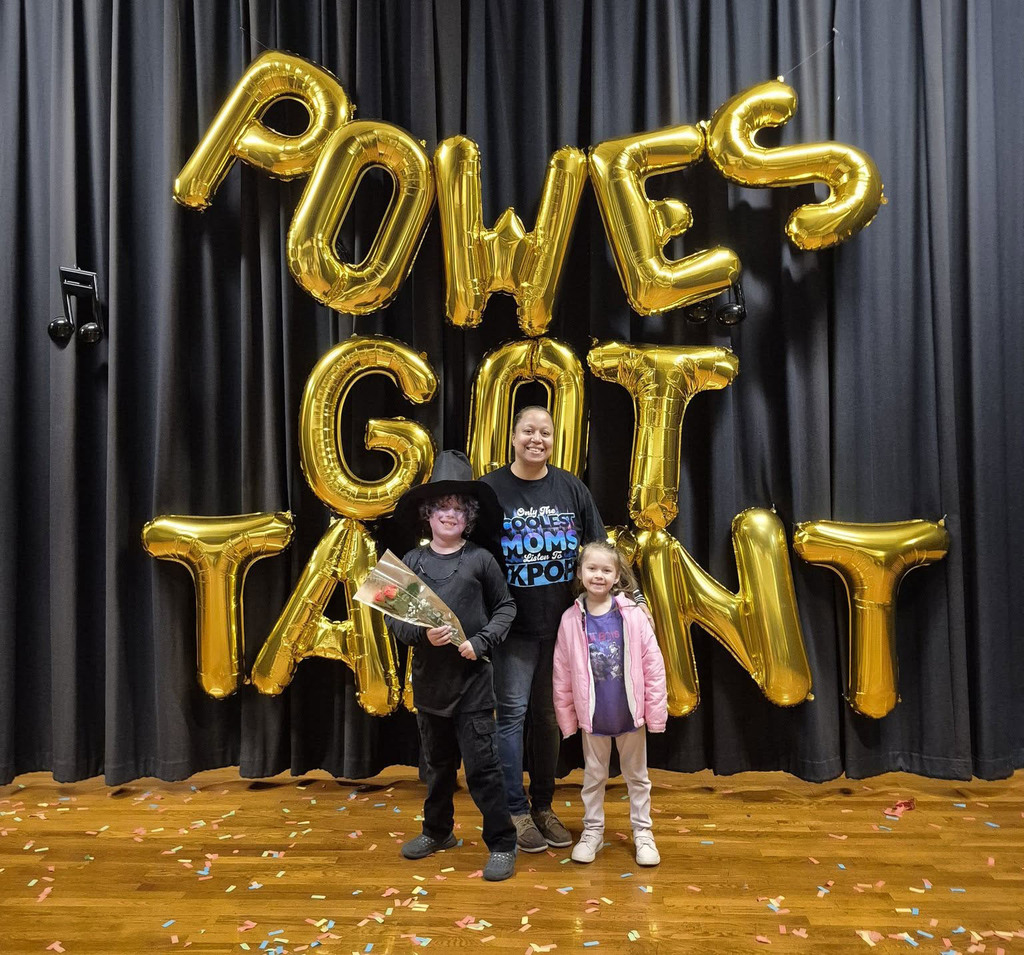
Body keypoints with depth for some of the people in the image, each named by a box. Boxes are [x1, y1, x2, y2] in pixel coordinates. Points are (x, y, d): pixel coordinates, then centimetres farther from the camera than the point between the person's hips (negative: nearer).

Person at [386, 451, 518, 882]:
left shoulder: (480, 559, -6)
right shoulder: (411, 561, -1)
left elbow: (505, 607, 0)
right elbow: (393, 618, -1)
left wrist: (481, 641, -13)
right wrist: (422, 634, -18)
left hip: (472, 679, -3)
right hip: (429, 679, 3)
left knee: (481, 766, 1)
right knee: (437, 762, 20)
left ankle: (502, 843, 18)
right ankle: (438, 830, 41)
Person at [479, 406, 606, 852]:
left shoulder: (571, 487, 5)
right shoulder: (490, 489, -3)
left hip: (561, 623, 3)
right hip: (514, 626, -3)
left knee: (550, 715, 13)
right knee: (511, 712, 0)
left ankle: (543, 806, 28)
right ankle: (515, 810, 15)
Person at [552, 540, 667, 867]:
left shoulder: (633, 614, -13)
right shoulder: (571, 619, -10)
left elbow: (653, 665, -9)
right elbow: (562, 675, -3)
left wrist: (656, 710, -8)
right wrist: (566, 715, -1)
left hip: (629, 714, 0)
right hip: (593, 716, 1)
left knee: (637, 776, 18)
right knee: (593, 777, 18)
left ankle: (642, 833, 35)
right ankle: (592, 830, 36)